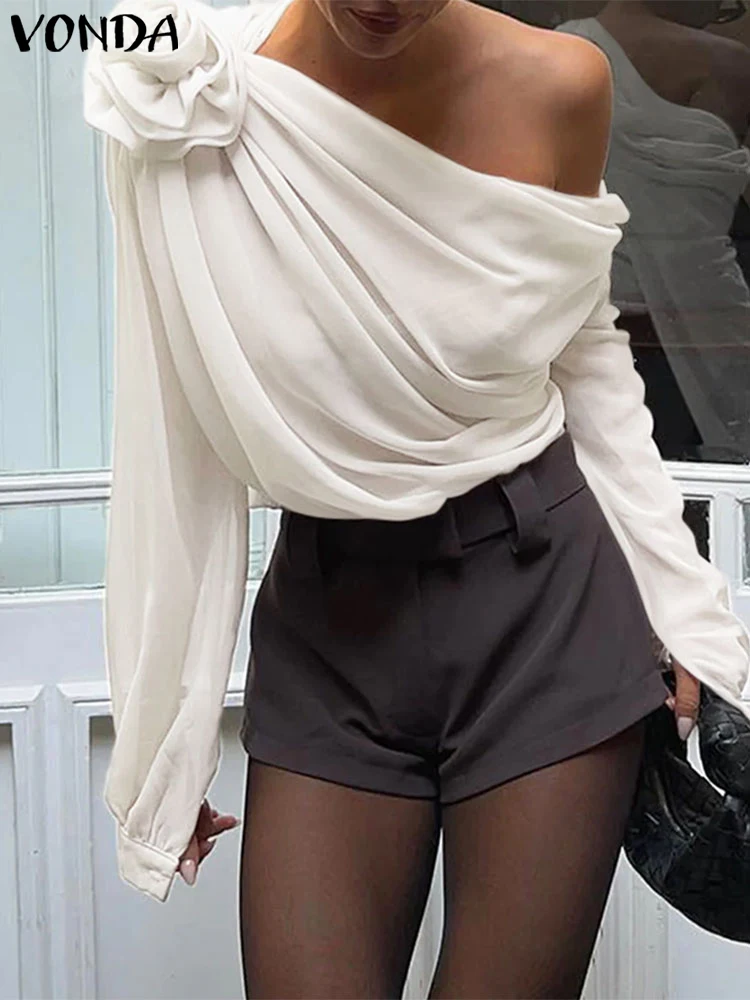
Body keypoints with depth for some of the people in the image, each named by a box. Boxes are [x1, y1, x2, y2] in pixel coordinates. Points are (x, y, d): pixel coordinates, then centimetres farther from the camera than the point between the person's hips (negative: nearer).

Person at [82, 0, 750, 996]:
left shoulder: (558, 85, -9)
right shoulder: (196, 102, -11)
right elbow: (185, 452, -5)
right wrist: (164, 749, 0)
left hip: (543, 604, 0)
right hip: (326, 625, 0)